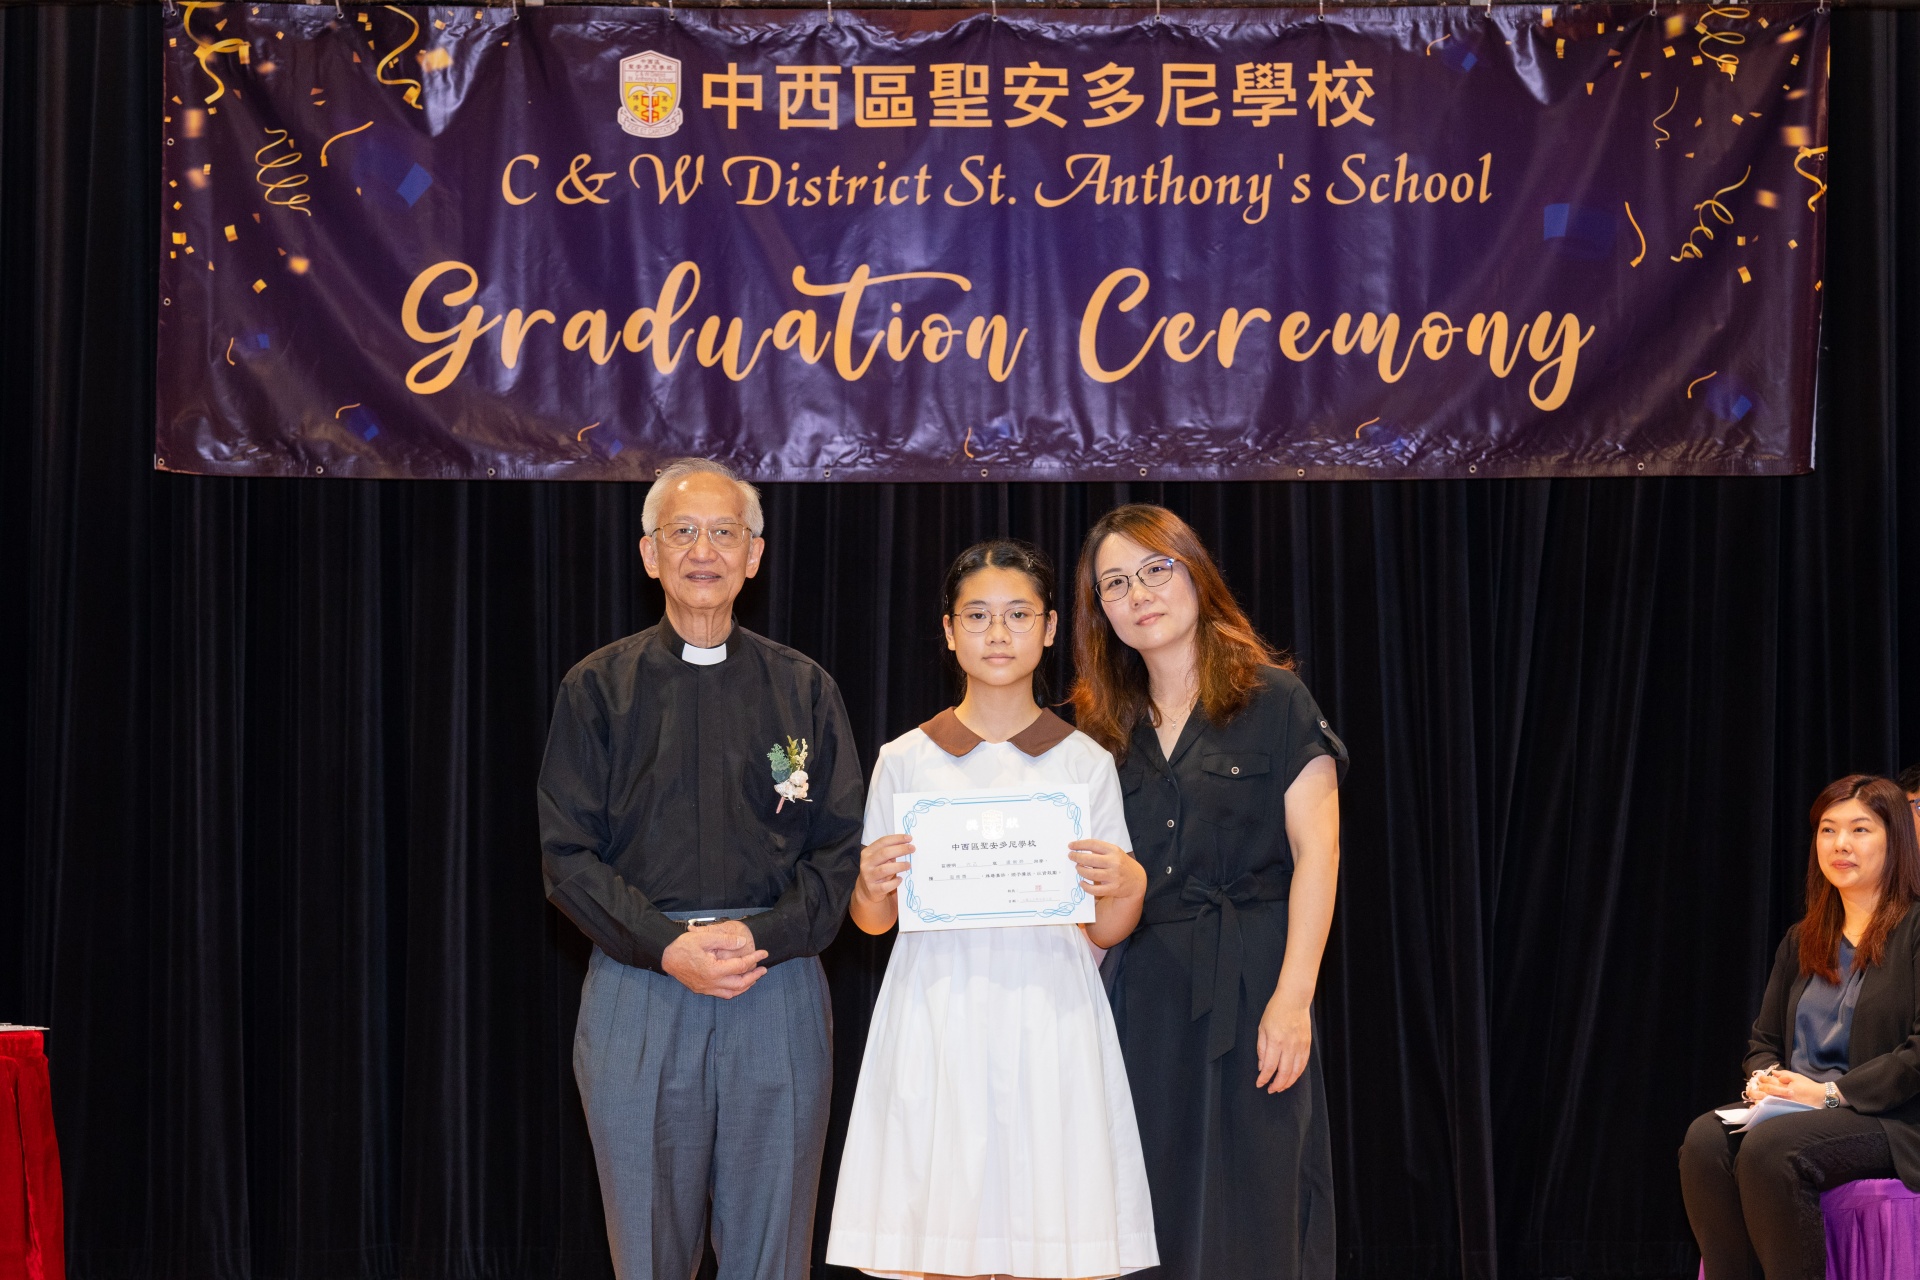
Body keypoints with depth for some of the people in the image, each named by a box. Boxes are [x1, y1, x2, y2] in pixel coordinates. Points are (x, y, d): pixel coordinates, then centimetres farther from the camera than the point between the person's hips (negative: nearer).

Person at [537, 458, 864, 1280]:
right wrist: (667, 947, -12)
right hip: (636, 990, 0)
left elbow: (841, 849, 5)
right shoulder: (598, 689, 7)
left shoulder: (802, 689, 10)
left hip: (777, 989, 1)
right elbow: (567, 856, 2)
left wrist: (760, 936, -12)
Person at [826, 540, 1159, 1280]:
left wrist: (1125, 889, -12)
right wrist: (873, 885, -9)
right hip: (937, 1018, 0)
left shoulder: (1086, 762, 8)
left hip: (1048, 1017, 0)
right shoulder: (905, 761, 8)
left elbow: (1103, 933, 9)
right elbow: (872, 920, 12)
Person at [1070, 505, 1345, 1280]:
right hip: (1136, 991, 4)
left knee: (1248, 1214, -3)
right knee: (1152, 1211, 4)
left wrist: (1293, 997, -15)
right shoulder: (1103, 726, 13)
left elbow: (1316, 852, -6)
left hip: (1246, 983, -4)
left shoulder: (1274, 700, 0)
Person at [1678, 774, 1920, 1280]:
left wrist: (1831, 1091, -16)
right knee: (1705, 1139, -25)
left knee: (1770, 1148, -34)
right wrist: (1763, 1078, 0)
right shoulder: (1801, 940, 21)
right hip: (1795, 1109, 6)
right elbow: (1764, 1039, 24)